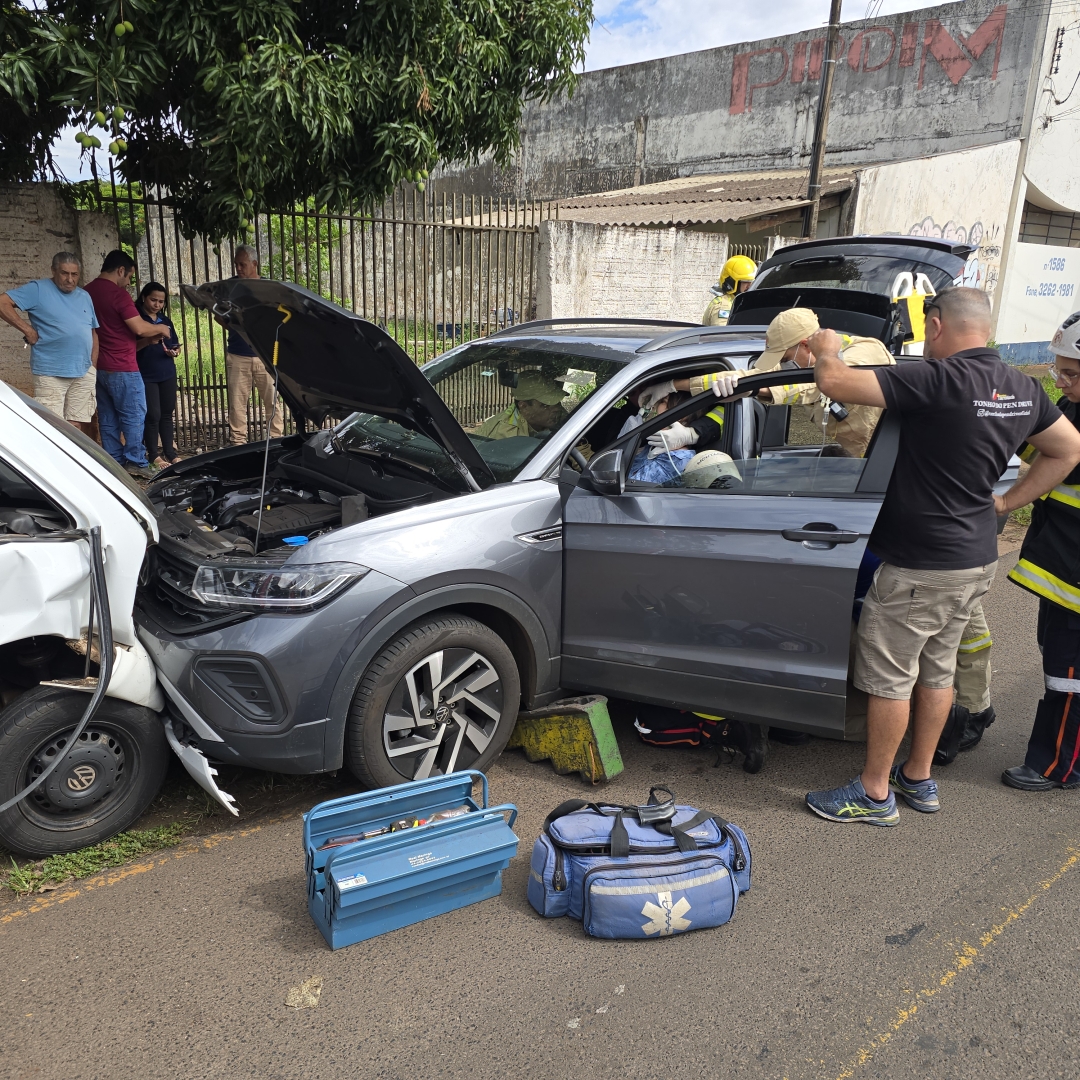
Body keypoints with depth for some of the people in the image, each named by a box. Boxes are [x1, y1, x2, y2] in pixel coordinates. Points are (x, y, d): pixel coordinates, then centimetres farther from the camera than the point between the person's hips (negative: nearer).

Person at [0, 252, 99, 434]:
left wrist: (93, 365, 11)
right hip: (50, 373, -5)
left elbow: (93, 332, 20)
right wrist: (27, 329, -12)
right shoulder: (39, 289, -3)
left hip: (84, 374, 5)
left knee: (78, 428, 6)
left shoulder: (85, 296, 16)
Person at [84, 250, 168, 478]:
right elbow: (139, 328, -18)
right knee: (134, 416, -1)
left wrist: (147, 340, 18)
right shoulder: (117, 293, -14)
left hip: (99, 366, 8)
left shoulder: (87, 292, 13)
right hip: (122, 368, -8)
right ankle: (136, 462, 0)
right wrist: (160, 328, 3)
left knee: (108, 418, 10)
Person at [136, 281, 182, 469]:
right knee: (153, 415, -5)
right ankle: (154, 456, 3)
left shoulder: (166, 320, 14)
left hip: (167, 374, 5)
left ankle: (170, 453, 16)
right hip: (146, 375, -5)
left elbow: (176, 345, 21)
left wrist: (175, 352, -3)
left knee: (167, 414, 9)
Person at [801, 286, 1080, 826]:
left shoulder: (939, 380, -23)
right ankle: (918, 779, 34)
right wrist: (1004, 502, 14)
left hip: (919, 567, -8)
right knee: (936, 670, 20)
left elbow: (835, 383, -26)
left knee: (888, 676, 5)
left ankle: (874, 792, 18)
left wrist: (825, 350, -4)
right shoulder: (1022, 388, 4)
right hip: (977, 559, 9)